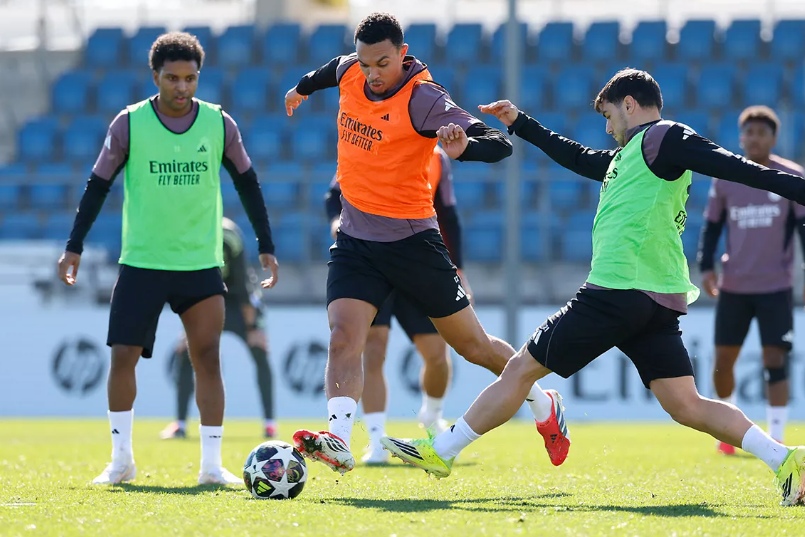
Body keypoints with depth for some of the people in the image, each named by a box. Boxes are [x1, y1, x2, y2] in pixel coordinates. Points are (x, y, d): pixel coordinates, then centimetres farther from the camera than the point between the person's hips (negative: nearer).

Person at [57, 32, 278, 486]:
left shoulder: (220, 124, 0)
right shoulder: (130, 124, -4)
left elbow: (248, 184, 10)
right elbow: (99, 185, 4)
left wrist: (267, 247, 8)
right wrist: (75, 246, 0)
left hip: (201, 264, 1)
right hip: (141, 262, -1)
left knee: (207, 357, -5)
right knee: (123, 354, -3)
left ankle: (212, 465, 1)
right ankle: (122, 460, 11)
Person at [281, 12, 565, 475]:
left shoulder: (424, 99, -19)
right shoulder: (350, 73, 0)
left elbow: (500, 144, -25)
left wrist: (463, 146, -45)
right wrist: (303, 88, 43)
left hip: (412, 240, -5)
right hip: (355, 241, 5)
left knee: (473, 344, 8)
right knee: (344, 338, -18)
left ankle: (544, 406, 30)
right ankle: (339, 442, -30)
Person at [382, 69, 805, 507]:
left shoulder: (662, 138, -3)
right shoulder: (630, 154, 25)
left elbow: (732, 167, -14)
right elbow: (581, 159, 41)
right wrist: (520, 124, 45)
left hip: (619, 290, -9)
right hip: (661, 302, 9)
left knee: (521, 369, 2)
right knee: (686, 405, 0)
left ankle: (439, 452, 11)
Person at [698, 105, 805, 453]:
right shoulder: (724, 179, 5)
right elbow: (711, 226, 11)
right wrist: (706, 267, -1)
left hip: (776, 286, -2)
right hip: (733, 287, 3)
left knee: (775, 362, -9)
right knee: (723, 361, 5)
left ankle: (776, 440, -3)